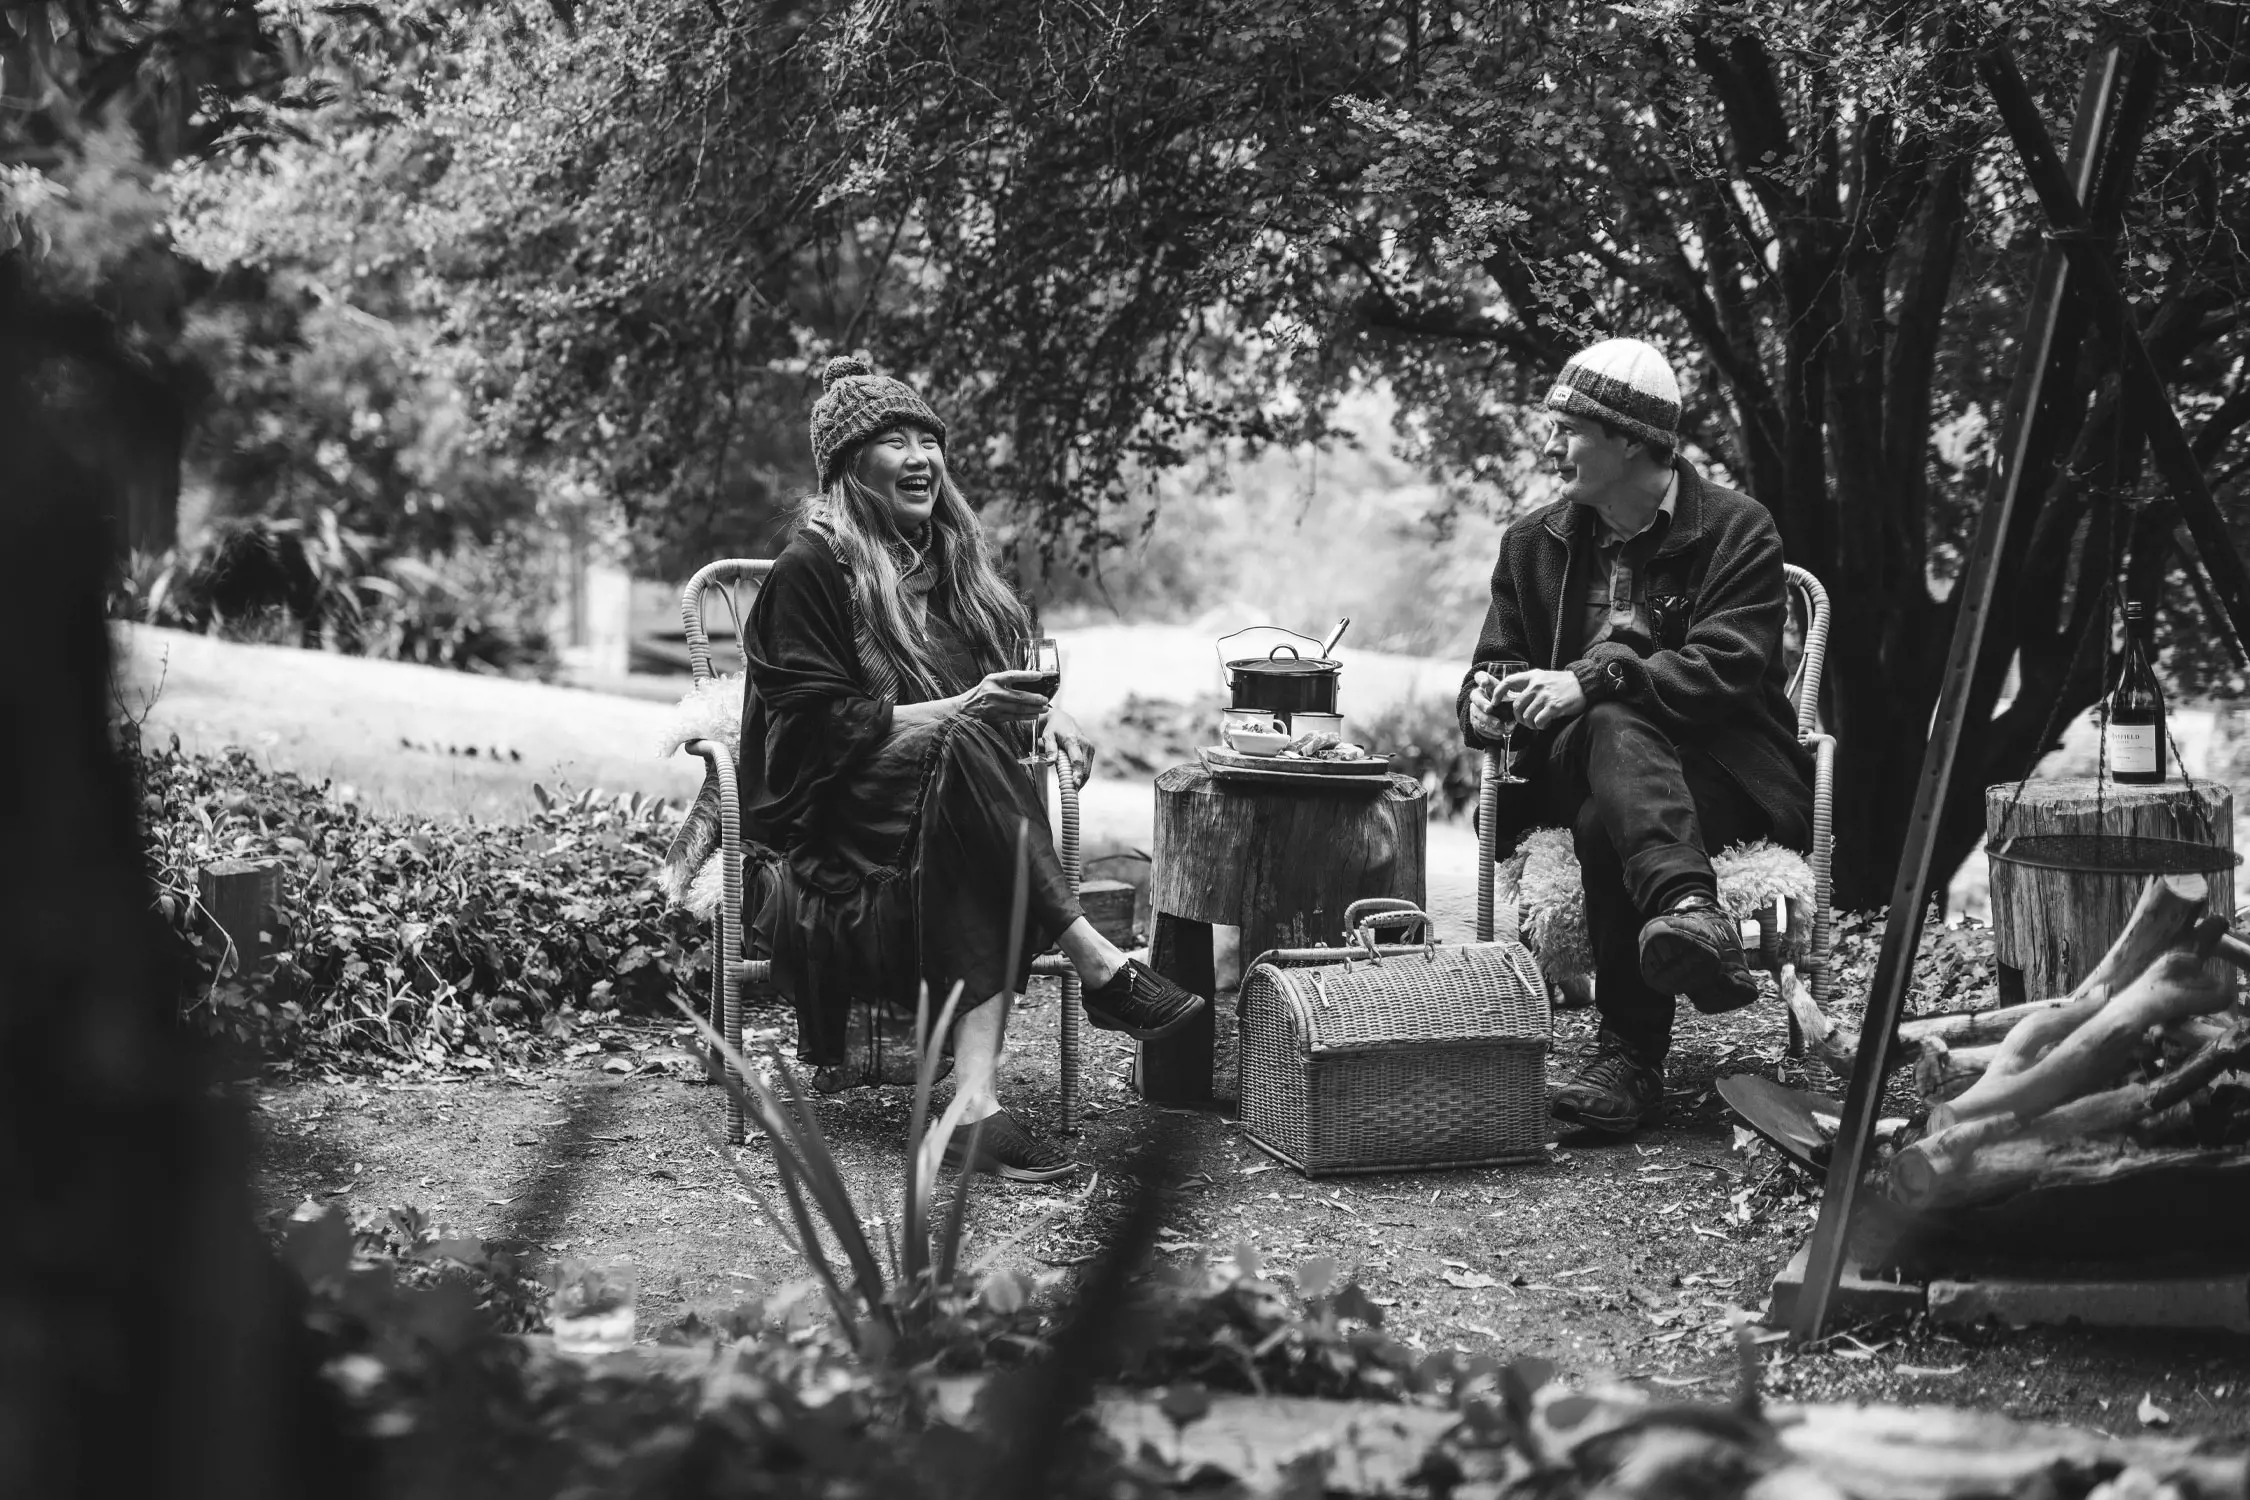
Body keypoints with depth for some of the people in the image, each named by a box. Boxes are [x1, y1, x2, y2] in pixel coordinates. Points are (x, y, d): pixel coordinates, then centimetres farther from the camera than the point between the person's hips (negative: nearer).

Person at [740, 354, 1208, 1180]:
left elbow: (999, 682, 20)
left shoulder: (951, 557, 18)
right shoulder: (810, 570, -4)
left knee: (989, 878, -34)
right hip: (831, 835, -5)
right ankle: (1096, 961, -38)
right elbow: (818, 728, -12)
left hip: (942, 818, 5)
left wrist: (1042, 711, -3)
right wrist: (955, 712, -22)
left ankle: (975, 1101, -48)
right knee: (964, 744, -35)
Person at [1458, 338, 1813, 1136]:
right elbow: (1493, 668, 14)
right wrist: (1486, 701, -12)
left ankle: (1631, 1056, -47)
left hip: (1725, 766, -3)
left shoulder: (1736, 531, 0)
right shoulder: (1535, 545, 16)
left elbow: (1729, 668, -14)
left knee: (1606, 818, -38)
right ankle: (1689, 911, -60)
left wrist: (1592, 684, -26)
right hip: (1580, 761, 3)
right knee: (1614, 736, -37)